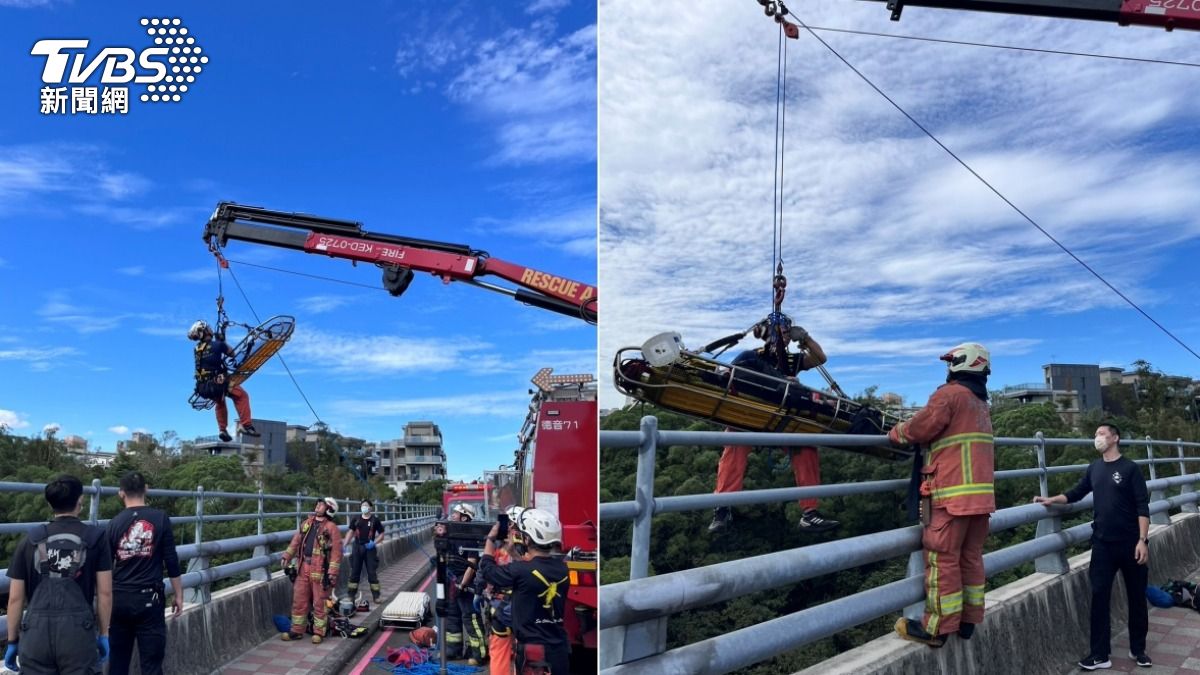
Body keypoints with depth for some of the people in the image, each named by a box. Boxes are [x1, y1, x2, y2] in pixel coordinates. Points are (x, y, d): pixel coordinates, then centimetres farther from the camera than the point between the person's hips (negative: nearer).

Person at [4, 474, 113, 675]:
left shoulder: (30, 540, 8)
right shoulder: (95, 538, 3)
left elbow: (15, 598, 9)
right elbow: (105, 593, 2)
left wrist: (12, 641, 18)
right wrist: (103, 634, 11)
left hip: (36, 632, 2)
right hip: (79, 632, -2)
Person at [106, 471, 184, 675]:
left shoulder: (114, 523, 2)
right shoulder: (160, 518, -5)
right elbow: (171, 561, -5)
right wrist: (178, 594, 4)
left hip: (119, 598, 3)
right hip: (148, 597, -3)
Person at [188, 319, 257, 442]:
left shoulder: (197, 349, 8)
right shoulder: (218, 345, -9)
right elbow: (232, 353, 3)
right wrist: (223, 341, 18)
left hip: (203, 387, 6)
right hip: (218, 382, -6)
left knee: (220, 403, 31)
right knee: (242, 396, 8)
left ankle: (222, 429, 23)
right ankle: (245, 425, -3)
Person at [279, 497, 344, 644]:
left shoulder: (331, 527, -7)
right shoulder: (306, 523, 12)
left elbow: (336, 551, -10)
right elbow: (296, 541, 19)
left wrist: (333, 571, -16)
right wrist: (287, 556, 8)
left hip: (320, 569, -6)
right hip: (303, 567, 6)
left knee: (319, 603, 2)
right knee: (299, 600, 10)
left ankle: (319, 632, 13)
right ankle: (297, 631, 22)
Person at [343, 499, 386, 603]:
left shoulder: (375, 520, -2)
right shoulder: (356, 520, 6)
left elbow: (381, 535, 0)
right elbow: (350, 532, 4)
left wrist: (374, 542, -16)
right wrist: (345, 544, -9)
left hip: (370, 548, -2)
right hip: (357, 548, 2)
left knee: (372, 572, 1)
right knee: (354, 571, 7)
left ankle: (376, 596, 8)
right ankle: (351, 595, 15)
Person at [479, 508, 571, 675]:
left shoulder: (521, 570, -17)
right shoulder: (562, 568, 0)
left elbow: (486, 568, 0)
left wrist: (491, 538, 15)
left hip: (534, 653, -6)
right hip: (560, 650, 6)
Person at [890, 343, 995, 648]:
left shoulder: (950, 393, -8)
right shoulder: (981, 404, 19)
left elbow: (920, 428, -12)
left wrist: (895, 433, 5)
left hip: (953, 492, -9)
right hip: (981, 493, 9)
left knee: (942, 560, -4)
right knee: (971, 557, 14)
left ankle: (937, 628, 0)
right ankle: (968, 621, 21)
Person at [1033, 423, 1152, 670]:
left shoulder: (1130, 469, -7)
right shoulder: (1094, 468, 7)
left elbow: (1142, 507, -10)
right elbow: (1076, 493, 15)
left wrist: (1143, 540, -16)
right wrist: (1051, 500, -1)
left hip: (1130, 542, -3)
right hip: (1103, 543, 4)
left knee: (1136, 596, 9)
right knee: (1099, 596, 0)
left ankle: (1138, 649, 25)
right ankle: (1100, 654, 4)